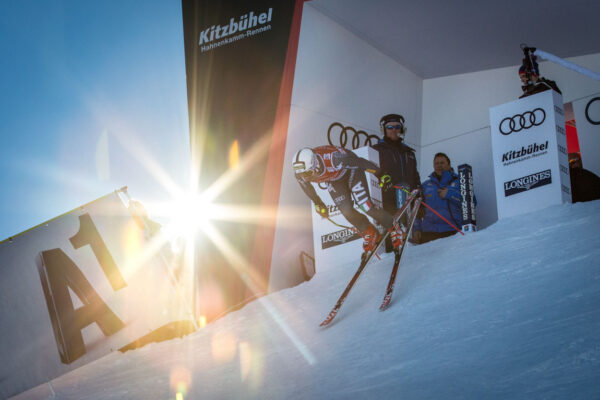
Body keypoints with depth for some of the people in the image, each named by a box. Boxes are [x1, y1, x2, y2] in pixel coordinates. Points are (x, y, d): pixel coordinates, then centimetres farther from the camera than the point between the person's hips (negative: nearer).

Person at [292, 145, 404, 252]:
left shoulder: (332, 160, -45)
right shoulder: (300, 175, -28)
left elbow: (360, 162, -28)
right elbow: (307, 188, -2)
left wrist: (381, 175, -14)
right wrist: (318, 204, 13)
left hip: (350, 171, -4)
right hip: (334, 180, 4)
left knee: (366, 206, -14)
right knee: (347, 212, -8)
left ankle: (394, 229, 11)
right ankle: (370, 234, 19)